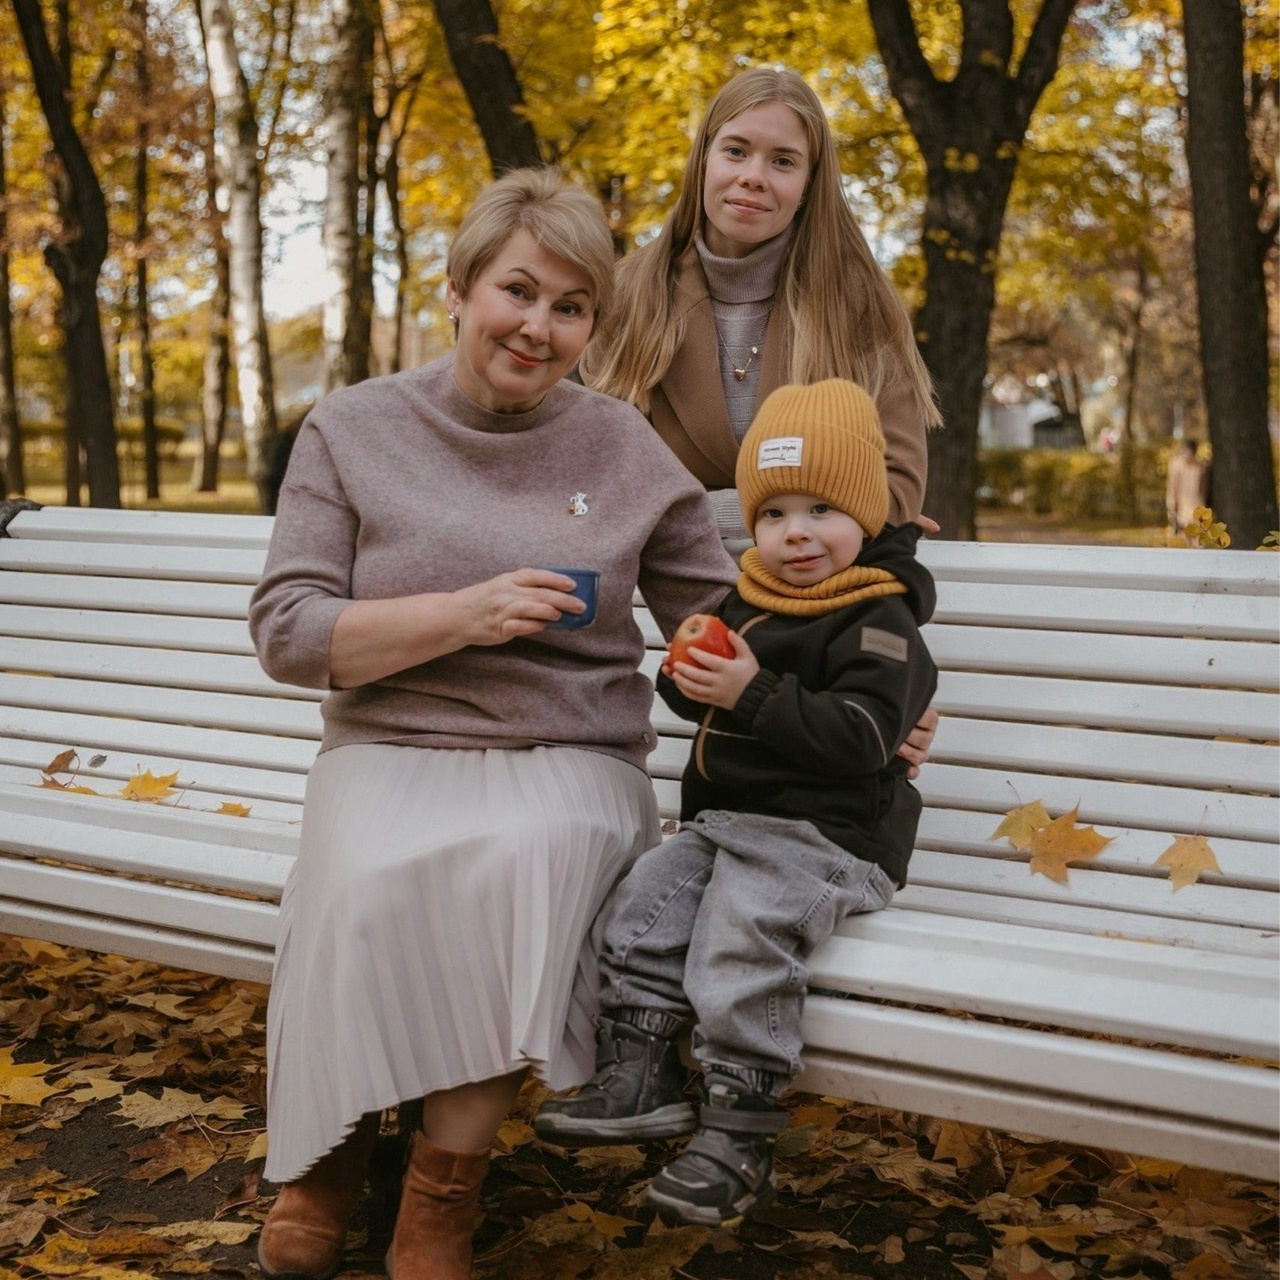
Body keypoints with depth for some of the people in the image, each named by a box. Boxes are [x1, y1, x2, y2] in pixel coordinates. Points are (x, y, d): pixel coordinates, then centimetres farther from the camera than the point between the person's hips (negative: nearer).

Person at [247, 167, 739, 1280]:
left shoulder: (624, 449, 7)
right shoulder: (352, 430, 5)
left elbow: (721, 620, 12)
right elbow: (287, 633, -1)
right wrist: (463, 614, -13)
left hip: (570, 761, 1)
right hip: (391, 750, 0)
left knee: (527, 855, -34)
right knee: (370, 881, -33)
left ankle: (444, 1190, -18)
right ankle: (333, 1148, -7)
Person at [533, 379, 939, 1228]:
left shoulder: (881, 622, -9)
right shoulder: (747, 603, 15)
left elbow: (860, 736, -22)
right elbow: (697, 695, 27)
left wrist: (754, 696, -25)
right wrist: (689, 677, 2)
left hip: (823, 836, -8)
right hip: (722, 817, 8)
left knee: (742, 931, -27)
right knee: (649, 896, -10)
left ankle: (738, 1137, -20)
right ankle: (638, 1078, -4)